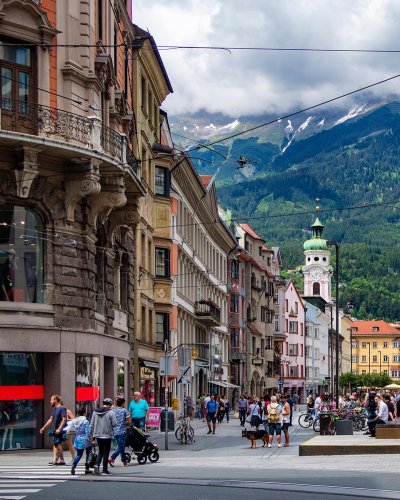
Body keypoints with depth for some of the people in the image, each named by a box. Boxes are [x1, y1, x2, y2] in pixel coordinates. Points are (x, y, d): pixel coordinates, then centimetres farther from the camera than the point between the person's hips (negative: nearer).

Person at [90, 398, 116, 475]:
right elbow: (114, 424, -15)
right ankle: (105, 470, 8)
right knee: (106, 452, 5)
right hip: (107, 435, -4)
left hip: (98, 435, 5)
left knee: (100, 451, 18)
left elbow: (91, 424, 6)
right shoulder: (111, 412, -12)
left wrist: (92, 434, 13)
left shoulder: (95, 412, 3)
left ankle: (97, 464, -4)